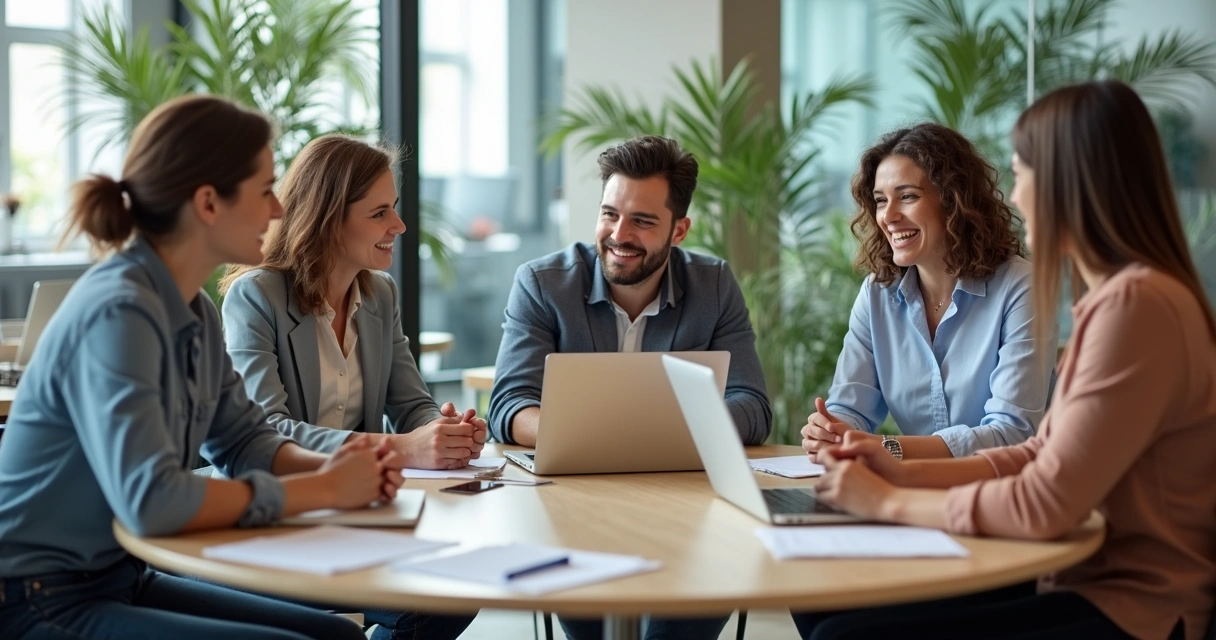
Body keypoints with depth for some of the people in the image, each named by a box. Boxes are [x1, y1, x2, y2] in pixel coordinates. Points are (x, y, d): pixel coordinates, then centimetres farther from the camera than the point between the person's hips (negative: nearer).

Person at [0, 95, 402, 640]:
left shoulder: (194, 311, 4)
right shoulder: (117, 313, -23)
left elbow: (243, 438, 13)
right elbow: (151, 500, -33)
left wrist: (332, 468, -9)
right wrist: (323, 490, -23)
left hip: (120, 580, 9)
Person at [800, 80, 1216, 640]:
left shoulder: (1136, 304, -20)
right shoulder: (1117, 296, 13)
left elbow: (1047, 504, -23)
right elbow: (1042, 456, 15)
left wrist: (888, 502, -12)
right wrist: (905, 474, 3)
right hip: (1086, 580, 9)